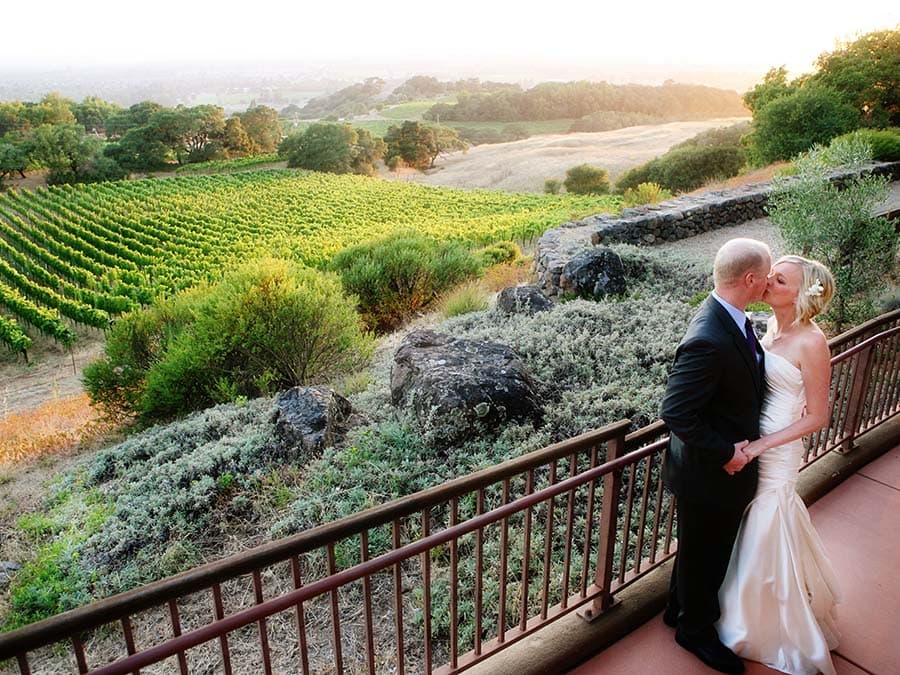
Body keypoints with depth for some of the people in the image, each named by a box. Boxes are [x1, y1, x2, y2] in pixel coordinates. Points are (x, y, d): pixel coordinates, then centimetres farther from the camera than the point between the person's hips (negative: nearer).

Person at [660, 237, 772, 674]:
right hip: (709, 475, -9)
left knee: (703, 550, 28)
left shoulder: (731, 318, -2)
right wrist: (725, 454, -22)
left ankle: (681, 609, 51)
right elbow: (675, 412, -32)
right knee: (704, 555, 16)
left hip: (724, 466, 9)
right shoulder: (708, 341, -34)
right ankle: (696, 630, 41)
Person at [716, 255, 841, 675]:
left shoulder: (811, 342, -21)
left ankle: (768, 630, 35)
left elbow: (817, 417, -17)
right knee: (748, 536, 23)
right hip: (753, 443, 8)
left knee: (764, 542, 9)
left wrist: (759, 446, -21)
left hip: (776, 453, -7)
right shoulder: (772, 328, 1)